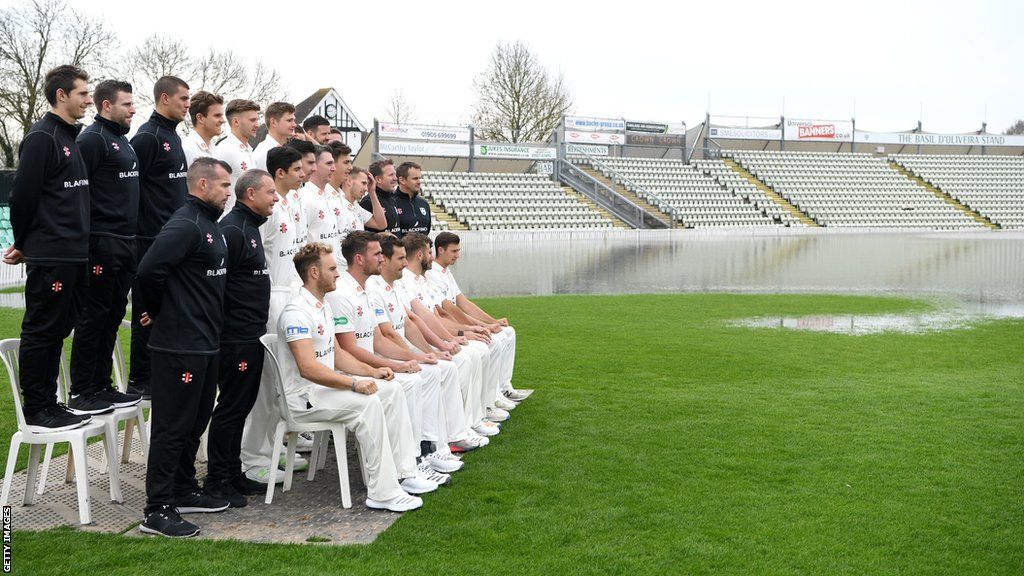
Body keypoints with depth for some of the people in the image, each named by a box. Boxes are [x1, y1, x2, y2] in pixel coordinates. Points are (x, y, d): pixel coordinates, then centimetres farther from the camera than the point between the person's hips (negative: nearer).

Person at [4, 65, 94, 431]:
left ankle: (47, 404, 21)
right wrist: (24, 244, -1)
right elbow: (22, 195, -13)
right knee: (41, 330, -2)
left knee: (58, 330, 13)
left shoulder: (71, 138, 17)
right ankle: (36, 413, 5)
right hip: (50, 256, -9)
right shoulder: (41, 137, -11)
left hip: (74, 256, 9)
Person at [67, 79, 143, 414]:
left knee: (113, 316, 12)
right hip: (102, 244, -9)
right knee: (94, 317, -4)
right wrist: (87, 240, -20)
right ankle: (81, 395, 4)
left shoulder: (122, 141, 19)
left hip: (125, 244, 9)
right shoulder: (93, 139, -9)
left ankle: (101, 387, 20)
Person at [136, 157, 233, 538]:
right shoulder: (185, 225, -17)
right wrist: (156, 310, -12)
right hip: (180, 345, -10)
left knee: (195, 422, 18)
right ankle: (157, 510, 3)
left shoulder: (209, 225, 14)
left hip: (205, 342, 10)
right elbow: (149, 269, -27)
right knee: (172, 427, -4)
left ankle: (185, 491, 30)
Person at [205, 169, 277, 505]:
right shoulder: (232, 230, -16)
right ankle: (217, 480, 8)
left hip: (251, 335, 10)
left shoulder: (249, 227, 17)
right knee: (231, 406, -2)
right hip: (236, 337, -10)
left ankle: (233, 474, 25)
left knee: (242, 405, 15)